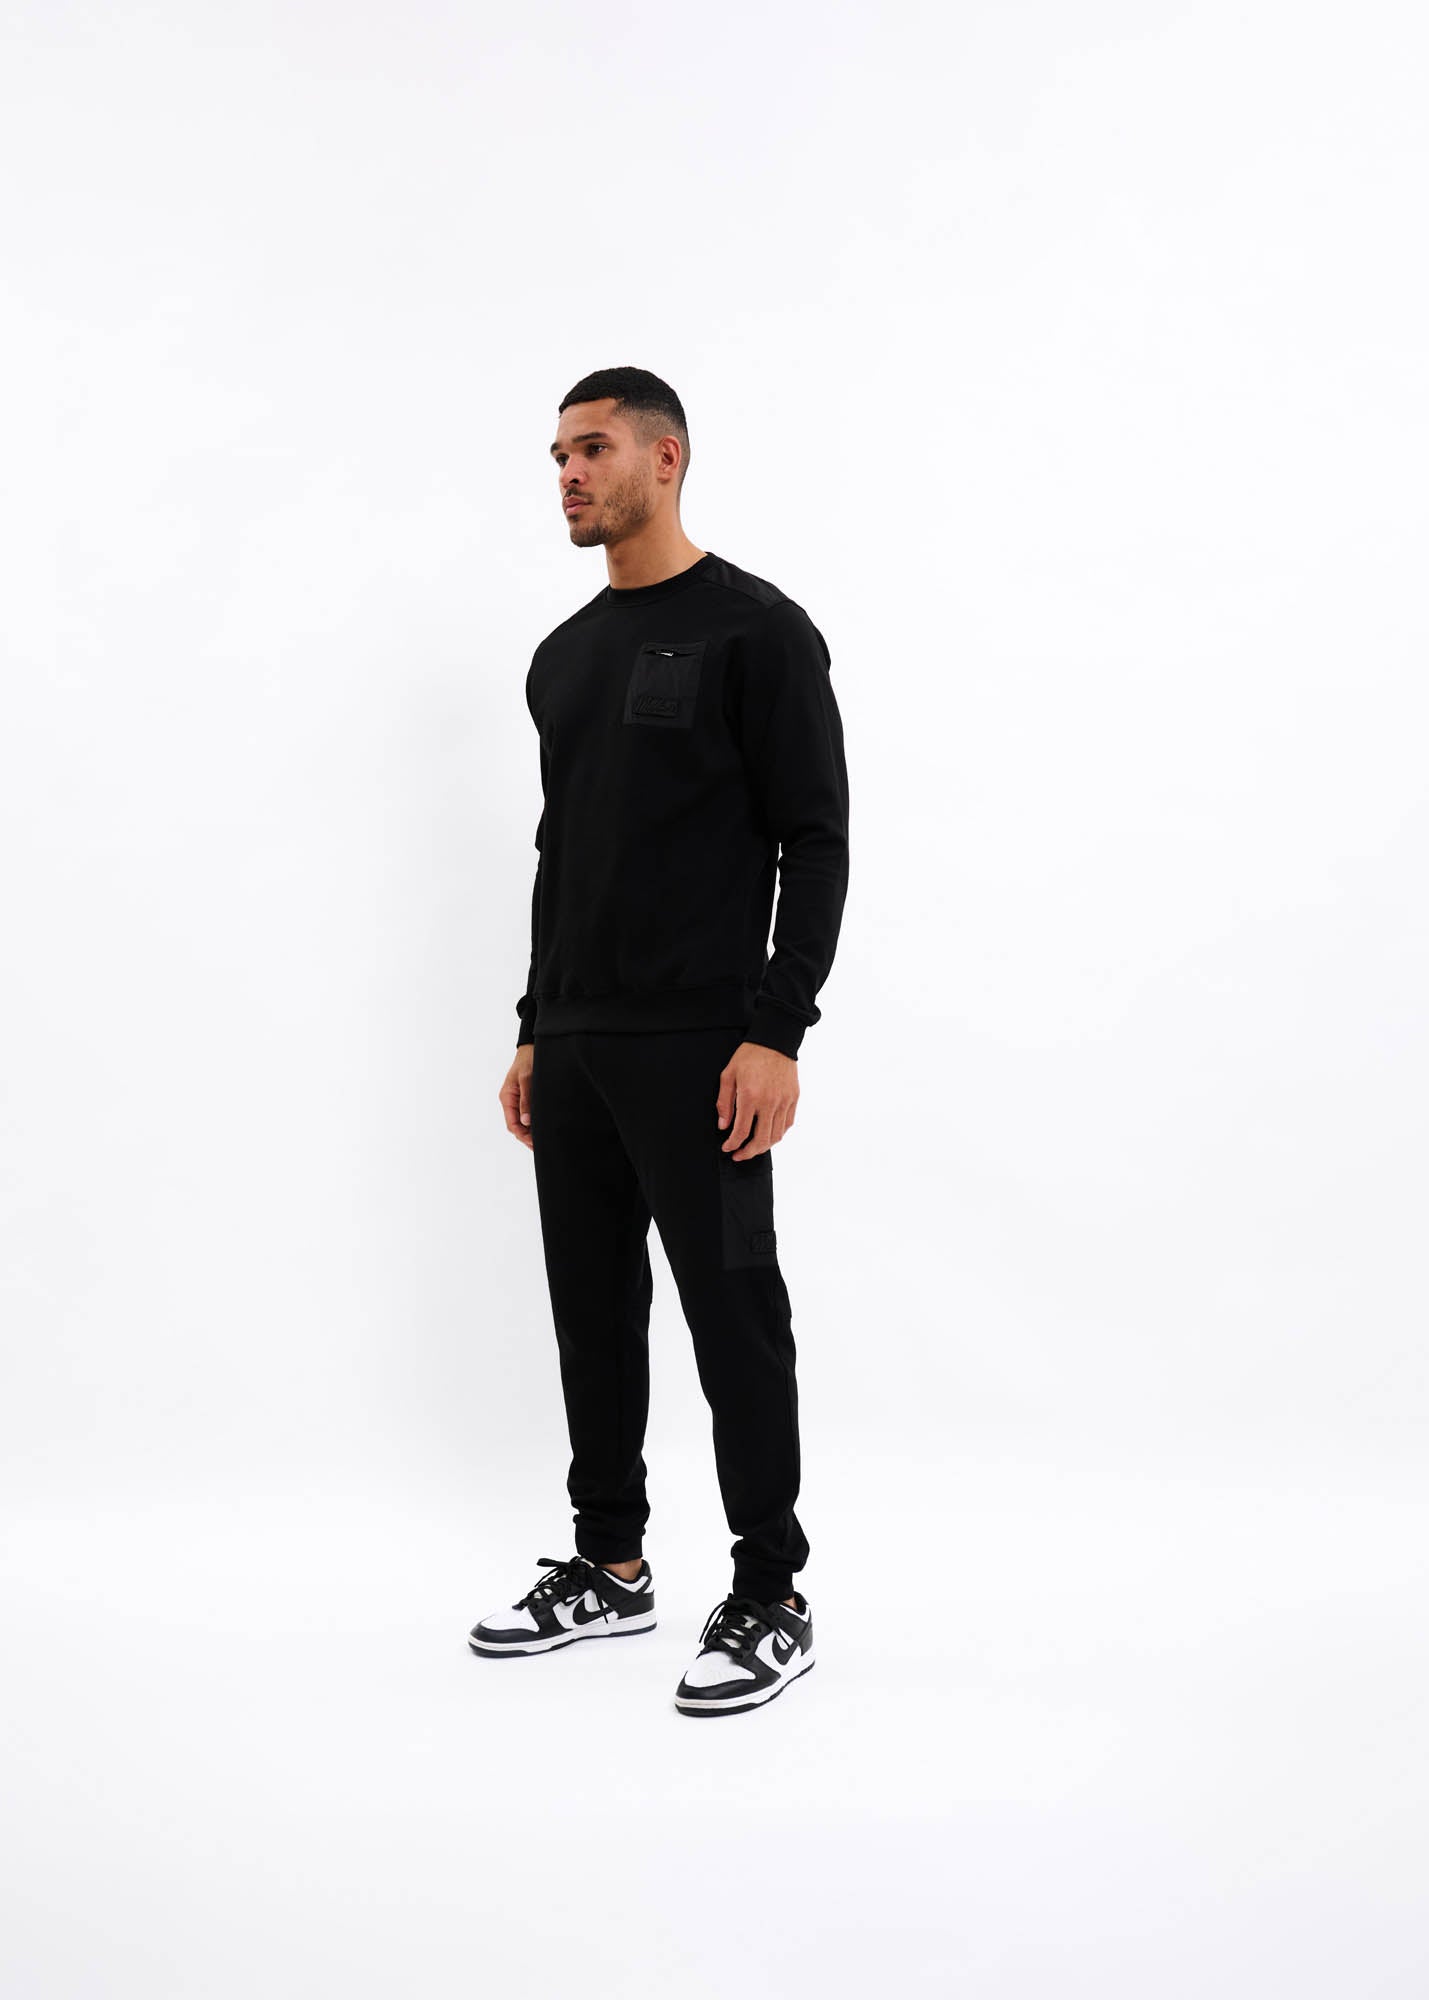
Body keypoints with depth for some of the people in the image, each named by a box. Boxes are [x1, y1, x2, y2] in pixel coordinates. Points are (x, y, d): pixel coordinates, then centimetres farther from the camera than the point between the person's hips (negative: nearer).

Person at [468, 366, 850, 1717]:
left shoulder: (754, 629, -10)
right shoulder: (564, 656, 15)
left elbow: (814, 842, -14)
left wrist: (778, 1032, -20)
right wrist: (534, 1031, 17)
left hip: (698, 1048, -9)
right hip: (578, 1046, 9)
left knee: (731, 1319, -2)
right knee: (592, 1310, 14)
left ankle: (770, 1602, 10)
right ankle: (610, 1566, 28)